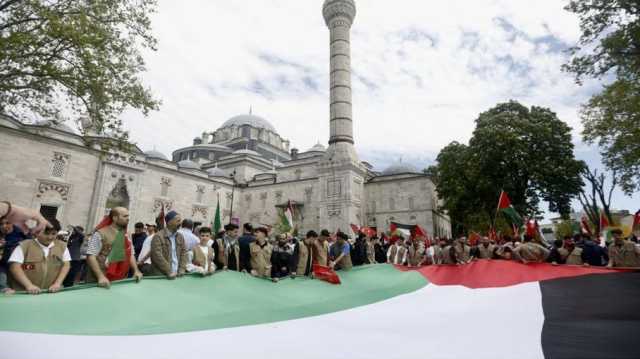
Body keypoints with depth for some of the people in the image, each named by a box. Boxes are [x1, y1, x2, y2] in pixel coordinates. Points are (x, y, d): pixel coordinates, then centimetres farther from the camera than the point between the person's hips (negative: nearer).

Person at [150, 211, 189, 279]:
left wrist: (182, 269, -4)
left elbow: (184, 252, 9)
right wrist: (169, 272, -18)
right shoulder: (158, 236, -10)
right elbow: (158, 256, -17)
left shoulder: (180, 236, 9)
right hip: (161, 275, -5)